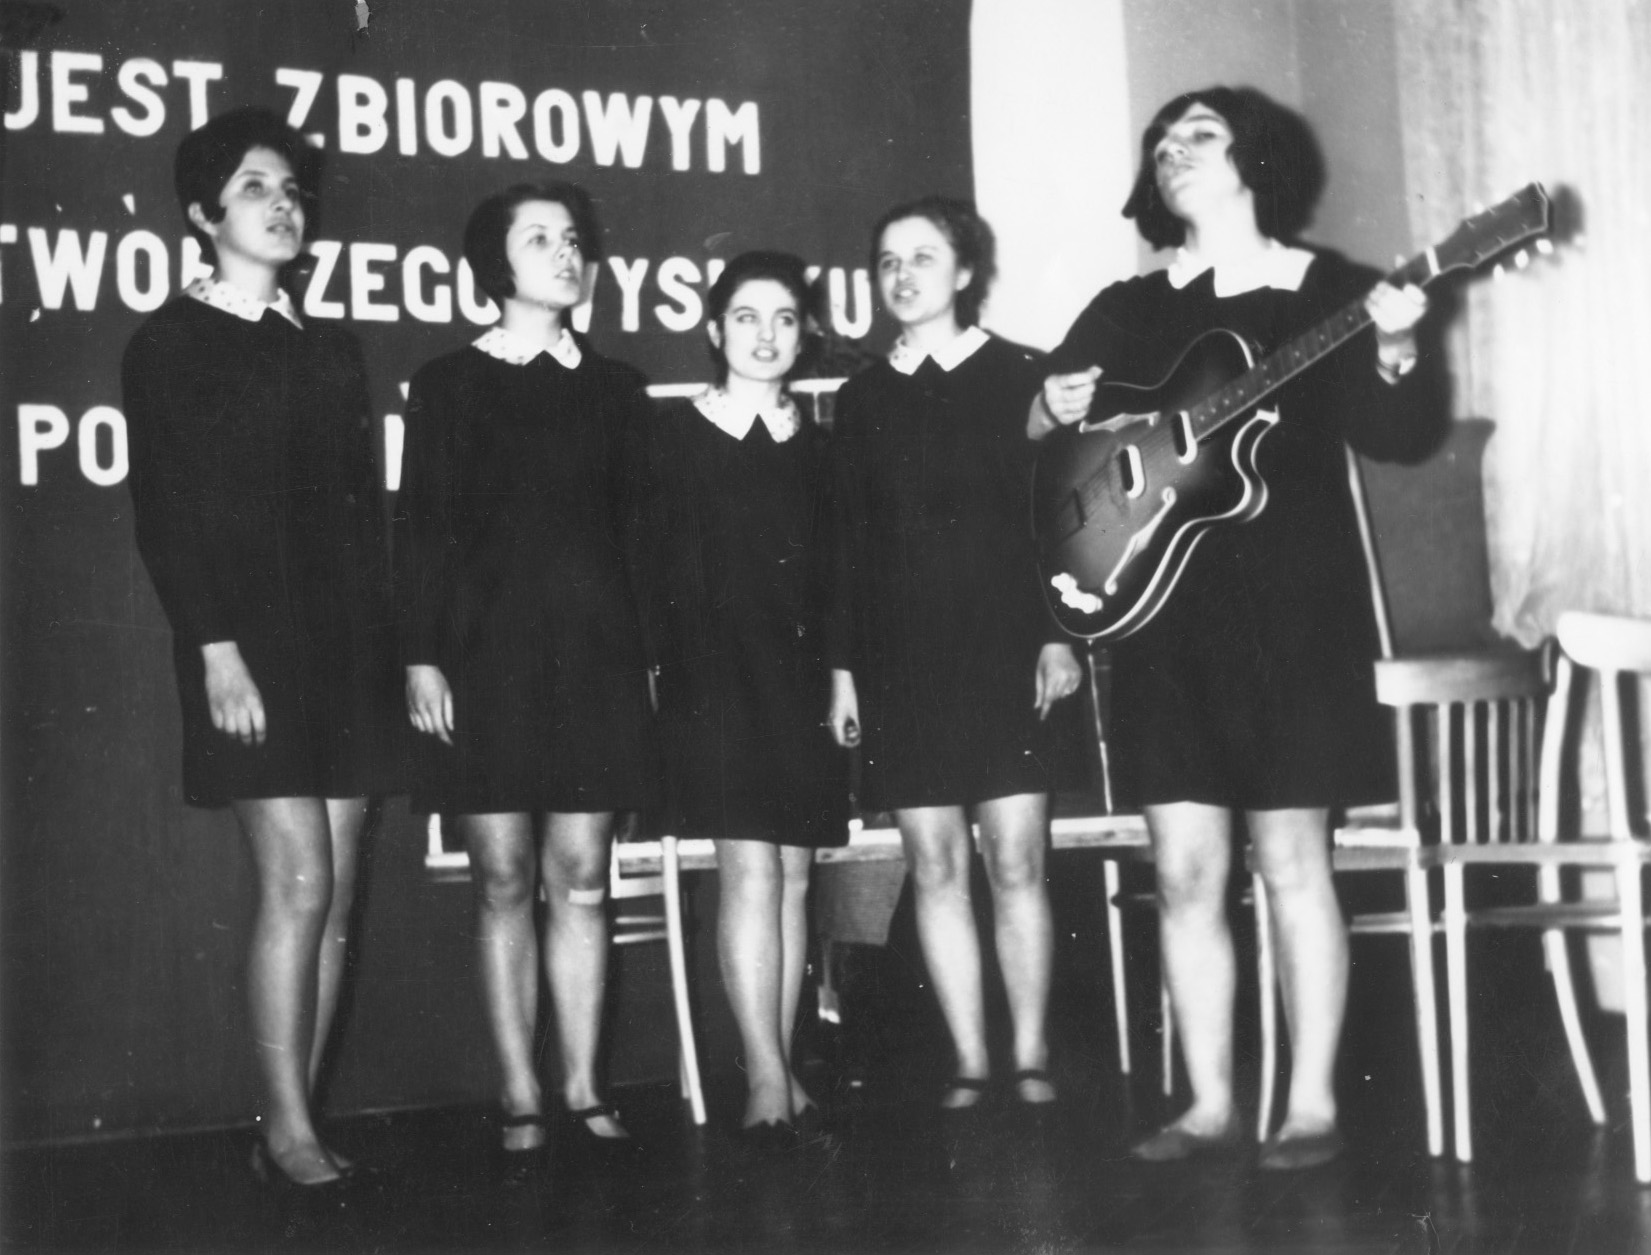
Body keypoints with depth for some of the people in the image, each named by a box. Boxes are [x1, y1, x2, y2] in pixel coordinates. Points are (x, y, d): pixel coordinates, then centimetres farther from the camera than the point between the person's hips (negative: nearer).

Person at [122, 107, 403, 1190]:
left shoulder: (331, 350, 17)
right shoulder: (171, 342, 2)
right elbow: (164, 512, -6)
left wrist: (391, 644, 8)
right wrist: (216, 648, -15)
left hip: (349, 642, 6)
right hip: (252, 639, -5)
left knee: (337, 893, 2)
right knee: (299, 881, -11)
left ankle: (298, 1118, 9)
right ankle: (289, 1128, -2)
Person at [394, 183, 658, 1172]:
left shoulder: (616, 388, 13)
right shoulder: (449, 385, 5)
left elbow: (638, 527, 12)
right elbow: (421, 527, 1)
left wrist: (651, 650, 6)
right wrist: (421, 657, -7)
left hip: (596, 654, 2)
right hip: (487, 653, -2)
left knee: (581, 877, 2)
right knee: (504, 880, 0)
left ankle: (584, 1087, 10)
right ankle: (521, 1099, 7)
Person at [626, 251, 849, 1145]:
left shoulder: (818, 448, 12)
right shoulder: (671, 437, 3)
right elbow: (648, 569, 0)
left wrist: (843, 674, 2)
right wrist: (667, 669, -8)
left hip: (803, 678, 4)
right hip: (713, 677, -4)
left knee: (793, 875, 4)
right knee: (750, 869, -11)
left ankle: (778, 1070, 11)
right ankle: (768, 1078, -8)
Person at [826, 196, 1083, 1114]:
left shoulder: (1024, 377, 3)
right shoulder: (864, 399, 11)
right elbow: (850, 541, 10)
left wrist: (1059, 635, -8)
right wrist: (843, 667, 6)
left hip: (1005, 648, -2)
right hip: (900, 655, 3)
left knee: (1016, 859, -4)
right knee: (936, 866, 3)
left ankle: (1032, 1053, 8)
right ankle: (970, 1060, 11)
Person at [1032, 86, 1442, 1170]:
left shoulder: (1326, 289, 2)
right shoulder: (1130, 309, 12)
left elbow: (1386, 434, -6)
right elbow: (1042, 438, 13)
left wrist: (1394, 354, -25)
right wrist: (1054, 411, -9)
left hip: (1293, 602, -3)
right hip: (1164, 603, 4)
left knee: (1292, 863, -1)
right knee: (1185, 869, 3)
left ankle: (1313, 1103, 9)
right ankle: (1211, 1101, 13)